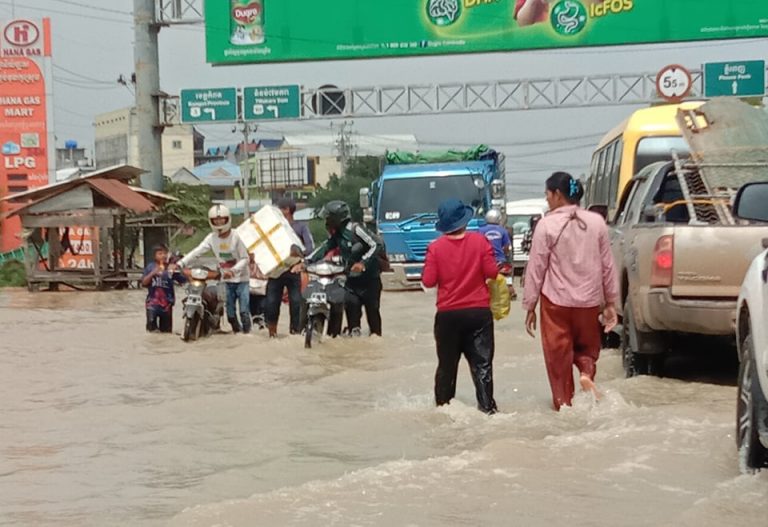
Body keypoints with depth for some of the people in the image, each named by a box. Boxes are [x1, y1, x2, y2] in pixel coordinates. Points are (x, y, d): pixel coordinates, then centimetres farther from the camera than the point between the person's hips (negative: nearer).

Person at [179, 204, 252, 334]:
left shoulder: (236, 237, -11)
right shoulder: (211, 238, -1)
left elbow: (245, 258, -13)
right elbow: (197, 252, -10)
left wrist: (233, 271, -28)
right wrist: (180, 263, -23)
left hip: (241, 278, -4)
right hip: (226, 280, 4)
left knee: (244, 310, -9)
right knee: (230, 313, 8)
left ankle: (247, 332, 1)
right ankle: (237, 332, 24)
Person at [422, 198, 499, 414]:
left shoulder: (436, 247, -8)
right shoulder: (480, 241, -6)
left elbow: (428, 281, -8)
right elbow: (492, 272, -6)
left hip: (448, 314, 1)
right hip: (479, 311, 0)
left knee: (447, 364, 14)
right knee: (482, 363, 1)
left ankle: (443, 404, 23)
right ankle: (487, 407, -6)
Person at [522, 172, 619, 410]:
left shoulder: (547, 225, -10)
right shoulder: (596, 222, 1)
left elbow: (536, 268, -7)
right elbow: (607, 265, 5)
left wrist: (530, 306, 1)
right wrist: (610, 302, 13)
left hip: (556, 301, -3)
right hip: (589, 300, 3)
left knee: (559, 354, 8)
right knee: (587, 346, 21)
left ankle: (564, 403, 11)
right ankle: (587, 373, -6)